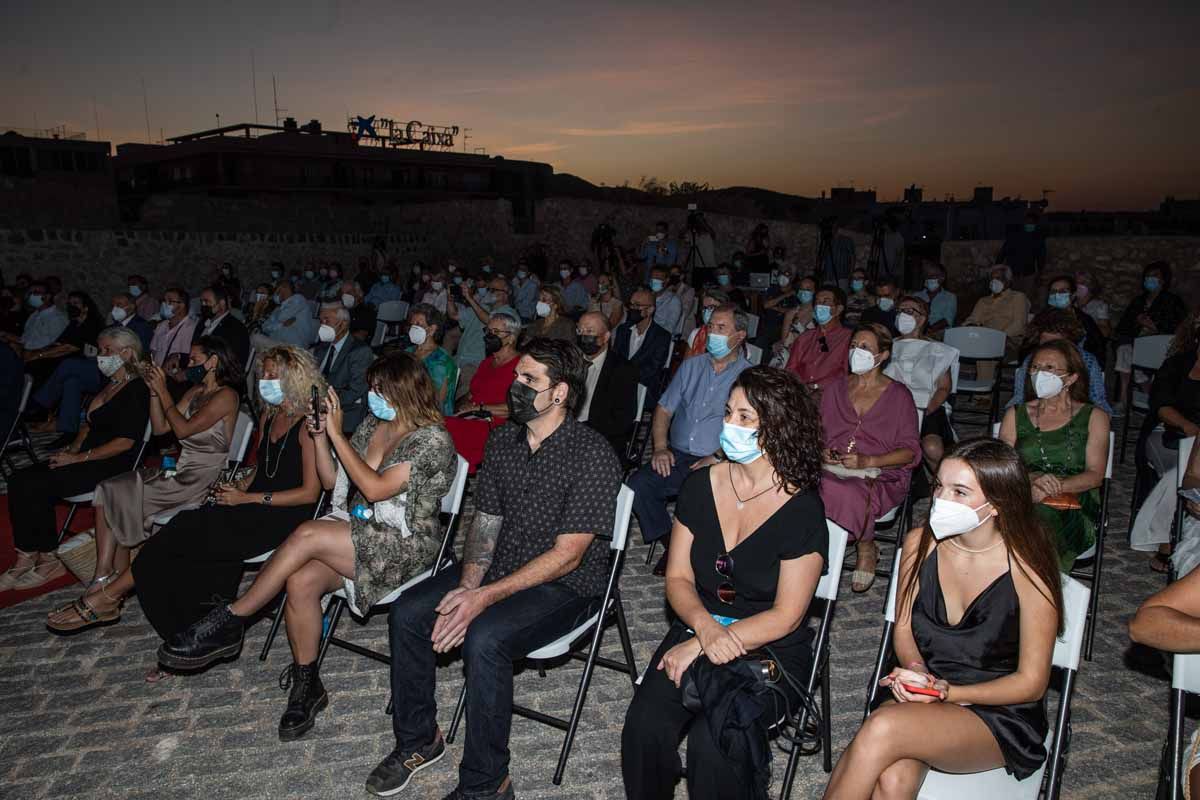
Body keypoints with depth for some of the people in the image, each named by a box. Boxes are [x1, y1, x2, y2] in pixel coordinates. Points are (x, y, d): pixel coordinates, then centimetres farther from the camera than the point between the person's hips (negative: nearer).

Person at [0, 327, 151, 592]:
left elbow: (125, 442, -19)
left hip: (112, 466, -9)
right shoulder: (108, 385, 18)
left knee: (36, 488, -20)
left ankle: (49, 560, -5)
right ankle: (26, 557, -9)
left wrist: (78, 457, -16)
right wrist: (72, 449, 6)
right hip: (87, 459, 9)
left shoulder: (137, 389, -12)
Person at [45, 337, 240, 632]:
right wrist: (154, 391, 4)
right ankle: (109, 593, -16)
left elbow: (183, 429, -17)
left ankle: (105, 595, -6)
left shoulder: (225, 396, -8)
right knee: (109, 494, -12)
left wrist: (163, 391, -8)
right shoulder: (196, 392, 19)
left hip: (201, 478, -8)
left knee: (113, 497, -15)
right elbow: (160, 428, 15)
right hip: (179, 472, 8)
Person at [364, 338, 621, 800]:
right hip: (498, 567, 7)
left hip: (565, 585, -7)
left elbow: (566, 555, -21)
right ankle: (417, 739, 13)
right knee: (407, 613, -8)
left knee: (483, 638, -31)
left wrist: (485, 597, -24)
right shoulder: (503, 441, 4)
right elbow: (486, 521, 6)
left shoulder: (592, 455, -20)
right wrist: (468, 585, -11)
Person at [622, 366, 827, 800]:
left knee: (712, 740, -27)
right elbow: (678, 577, 3)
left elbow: (785, 618, -12)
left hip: (771, 649, -3)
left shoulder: (802, 509, -13)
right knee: (644, 723, -20)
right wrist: (706, 625, -18)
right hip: (699, 628, 4)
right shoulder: (700, 485, 0)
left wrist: (701, 646, -16)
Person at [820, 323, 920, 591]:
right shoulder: (836, 387, 18)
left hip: (881, 475, -3)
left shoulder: (899, 395, 5)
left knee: (844, 492, -37)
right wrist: (822, 451, -2)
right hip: (834, 469, 3)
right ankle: (866, 547, -13)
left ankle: (866, 549, -6)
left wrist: (868, 461, -14)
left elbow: (910, 451, 1)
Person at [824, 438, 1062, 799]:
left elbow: (1031, 683, -8)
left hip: (1001, 718, -3)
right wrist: (915, 671, -14)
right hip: (924, 696, 3)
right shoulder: (920, 543, -4)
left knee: (882, 729, -32)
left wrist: (945, 691, -18)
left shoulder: (1027, 569, -16)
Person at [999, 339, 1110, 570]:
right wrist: (1033, 481, -16)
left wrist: (1057, 486, -19)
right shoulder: (1015, 415, 17)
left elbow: (1095, 475, 0)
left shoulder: (1093, 417, 12)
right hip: (1021, 505, 1)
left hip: (1074, 509, -1)